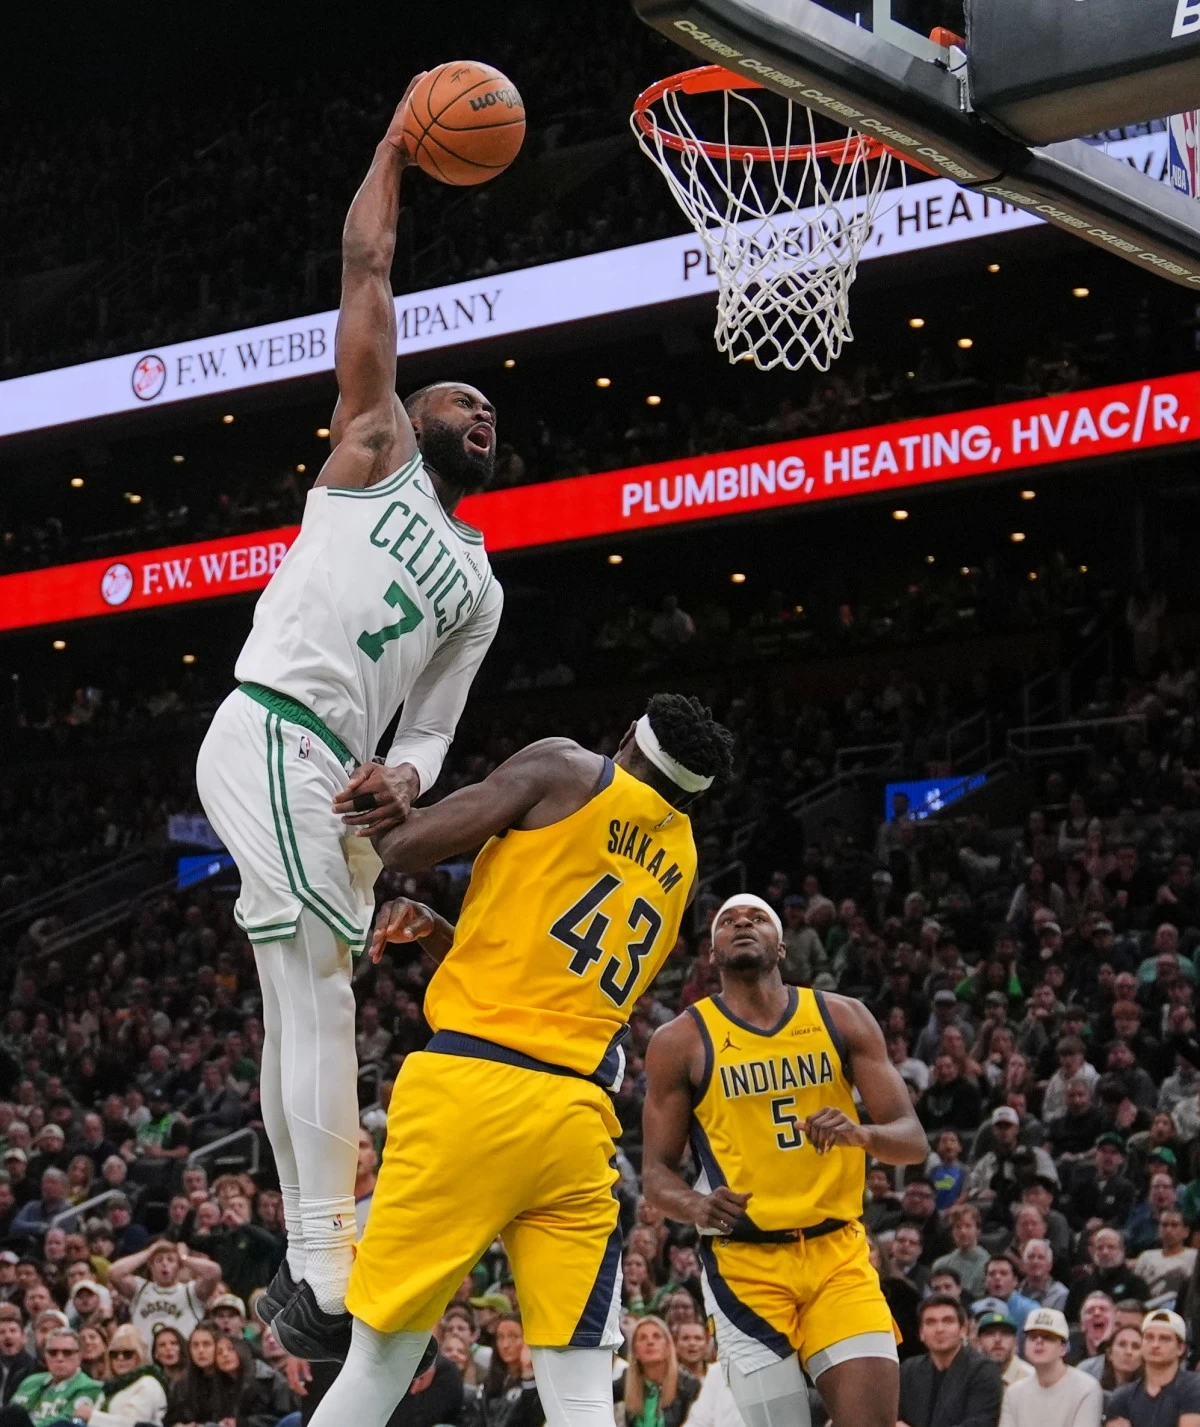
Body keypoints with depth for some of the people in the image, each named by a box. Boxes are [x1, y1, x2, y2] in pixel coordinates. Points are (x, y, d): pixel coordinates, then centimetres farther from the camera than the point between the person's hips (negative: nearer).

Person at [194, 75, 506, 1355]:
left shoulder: (478, 585, 26)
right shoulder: (372, 451, 11)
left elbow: (432, 727, 18)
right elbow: (366, 267, 7)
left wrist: (404, 778, -5)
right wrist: (400, 140, 15)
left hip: (341, 771, 8)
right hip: (270, 734, -8)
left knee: (308, 1006, 8)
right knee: (319, 987, -19)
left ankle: (307, 1264, 12)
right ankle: (327, 1271, -25)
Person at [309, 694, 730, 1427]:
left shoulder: (568, 770, 4)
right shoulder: (680, 865, 21)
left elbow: (405, 847, 1)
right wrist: (436, 931, 22)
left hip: (471, 1086, -4)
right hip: (577, 1116, 5)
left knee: (380, 1361, 0)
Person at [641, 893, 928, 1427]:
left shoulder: (843, 1020, 5)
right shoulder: (681, 1041, 1)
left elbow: (913, 1140, 2)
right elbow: (657, 1171, 3)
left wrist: (860, 1134, -20)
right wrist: (695, 1206, -19)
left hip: (838, 1250, 2)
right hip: (744, 1259, -2)